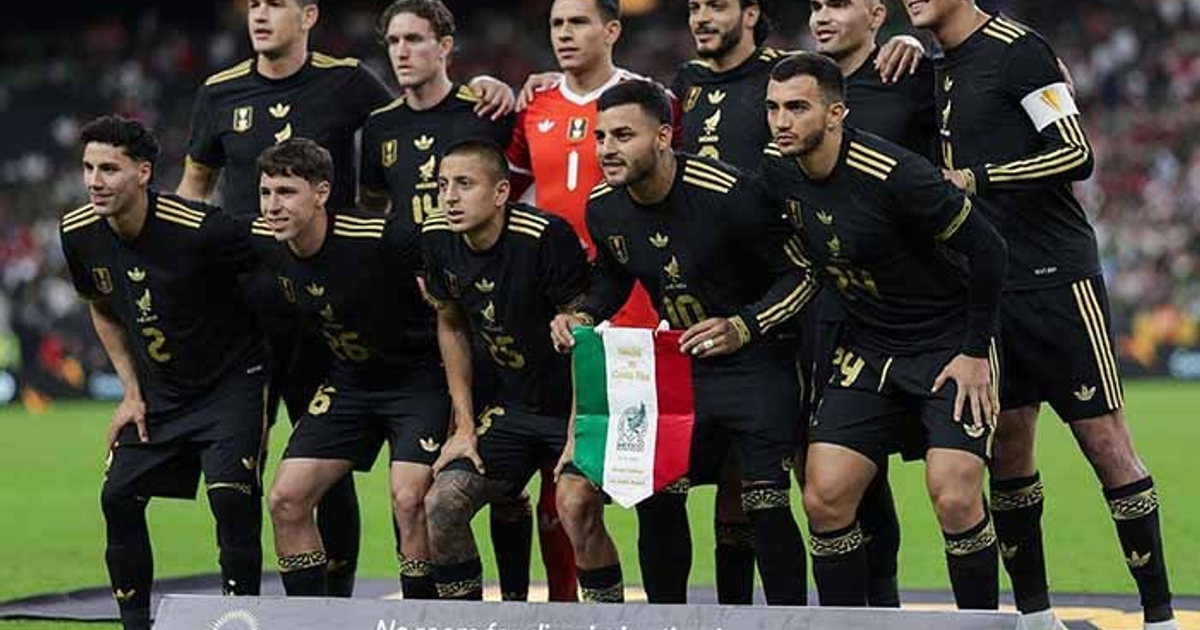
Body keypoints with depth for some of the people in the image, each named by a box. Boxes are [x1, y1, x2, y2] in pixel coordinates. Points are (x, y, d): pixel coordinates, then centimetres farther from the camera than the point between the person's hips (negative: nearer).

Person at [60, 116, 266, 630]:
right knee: (118, 497, -1)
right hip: (158, 390, 6)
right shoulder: (79, 235, -8)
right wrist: (131, 392, 6)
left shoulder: (201, 230, -27)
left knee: (229, 494, -21)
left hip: (231, 380, -6)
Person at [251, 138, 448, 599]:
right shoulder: (264, 244, -10)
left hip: (419, 376, -6)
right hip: (348, 381, 6)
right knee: (285, 500, -3)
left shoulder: (383, 239, -27)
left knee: (409, 499, -22)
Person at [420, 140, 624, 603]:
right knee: (442, 504, -6)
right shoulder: (439, 238, -4)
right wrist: (465, 426, 7)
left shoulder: (546, 235, -24)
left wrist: (578, 434, -20)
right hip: (512, 404, 6)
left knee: (576, 506, -28)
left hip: (577, 405, -6)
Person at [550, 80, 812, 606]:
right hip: (678, 364, 6)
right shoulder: (604, 208, -6)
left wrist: (742, 328, -29)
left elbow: (800, 273, -16)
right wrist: (585, 316, -3)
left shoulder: (729, 193, -25)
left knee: (766, 505, -12)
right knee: (655, 497, 0)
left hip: (757, 361, -6)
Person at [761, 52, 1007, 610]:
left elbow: (986, 250, -17)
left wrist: (975, 353, -14)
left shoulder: (894, 175, -25)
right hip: (866, 350, 6)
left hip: (949, 347, -6)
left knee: (954, 498, -18)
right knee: (824, 498, -6)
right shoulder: (777, 171, -5)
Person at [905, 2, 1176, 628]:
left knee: (1106, 445, -5)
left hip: (1056, 281, -8)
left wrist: (976, 179, -17)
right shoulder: (939, 69, 14)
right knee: (1007, 451, 8)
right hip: (987, 289, 8)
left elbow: (1076, 155, -17)